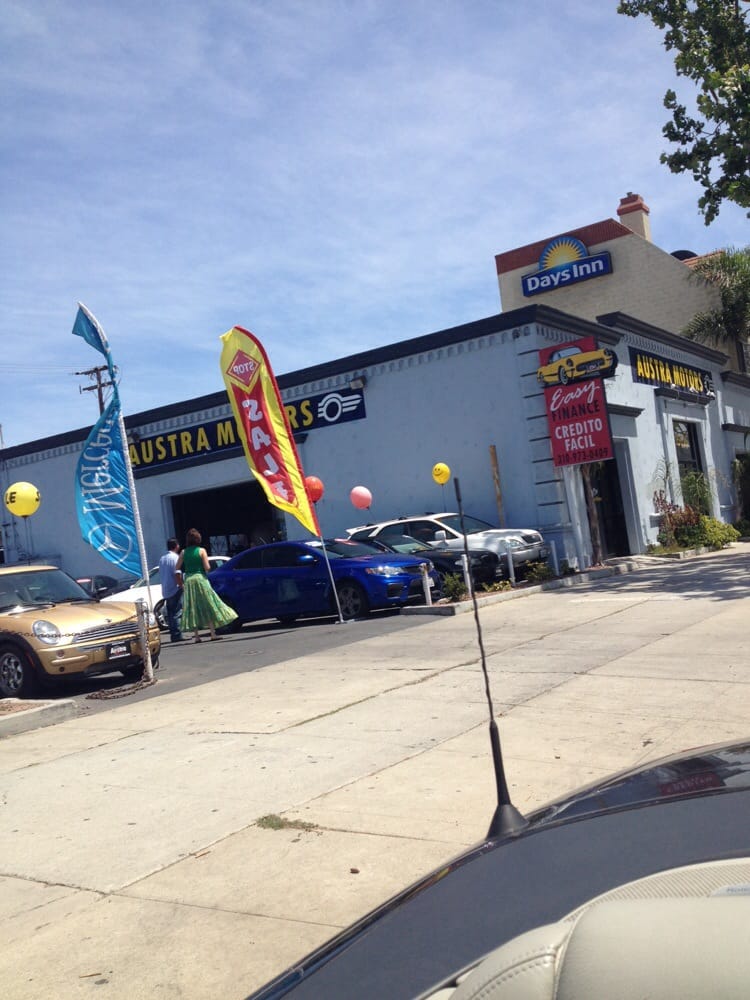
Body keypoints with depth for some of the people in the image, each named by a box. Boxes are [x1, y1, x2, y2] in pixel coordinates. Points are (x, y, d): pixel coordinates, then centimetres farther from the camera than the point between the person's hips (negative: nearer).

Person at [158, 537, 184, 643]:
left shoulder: (162, 558, 14)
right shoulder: (175, 557, -11)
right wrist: (182, 586, -12)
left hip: (165, 591, 8)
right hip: (175, 590, -8)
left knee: (170, 614, 10)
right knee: (177, 613, -7)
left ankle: (173, 635, 11)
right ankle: (177, 635, -10)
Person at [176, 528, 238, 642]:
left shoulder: (183, 552, 6)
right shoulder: (201, 551, -4)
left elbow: (177, 569, 4)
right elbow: (207, 567, -10)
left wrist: (181, 583, 14)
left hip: (188, 580, 3)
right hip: (200, 578, -3)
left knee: (192, 608, 7)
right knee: (208, 606, 2)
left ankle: (197, 636, 5)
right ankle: (213, 633, -4)